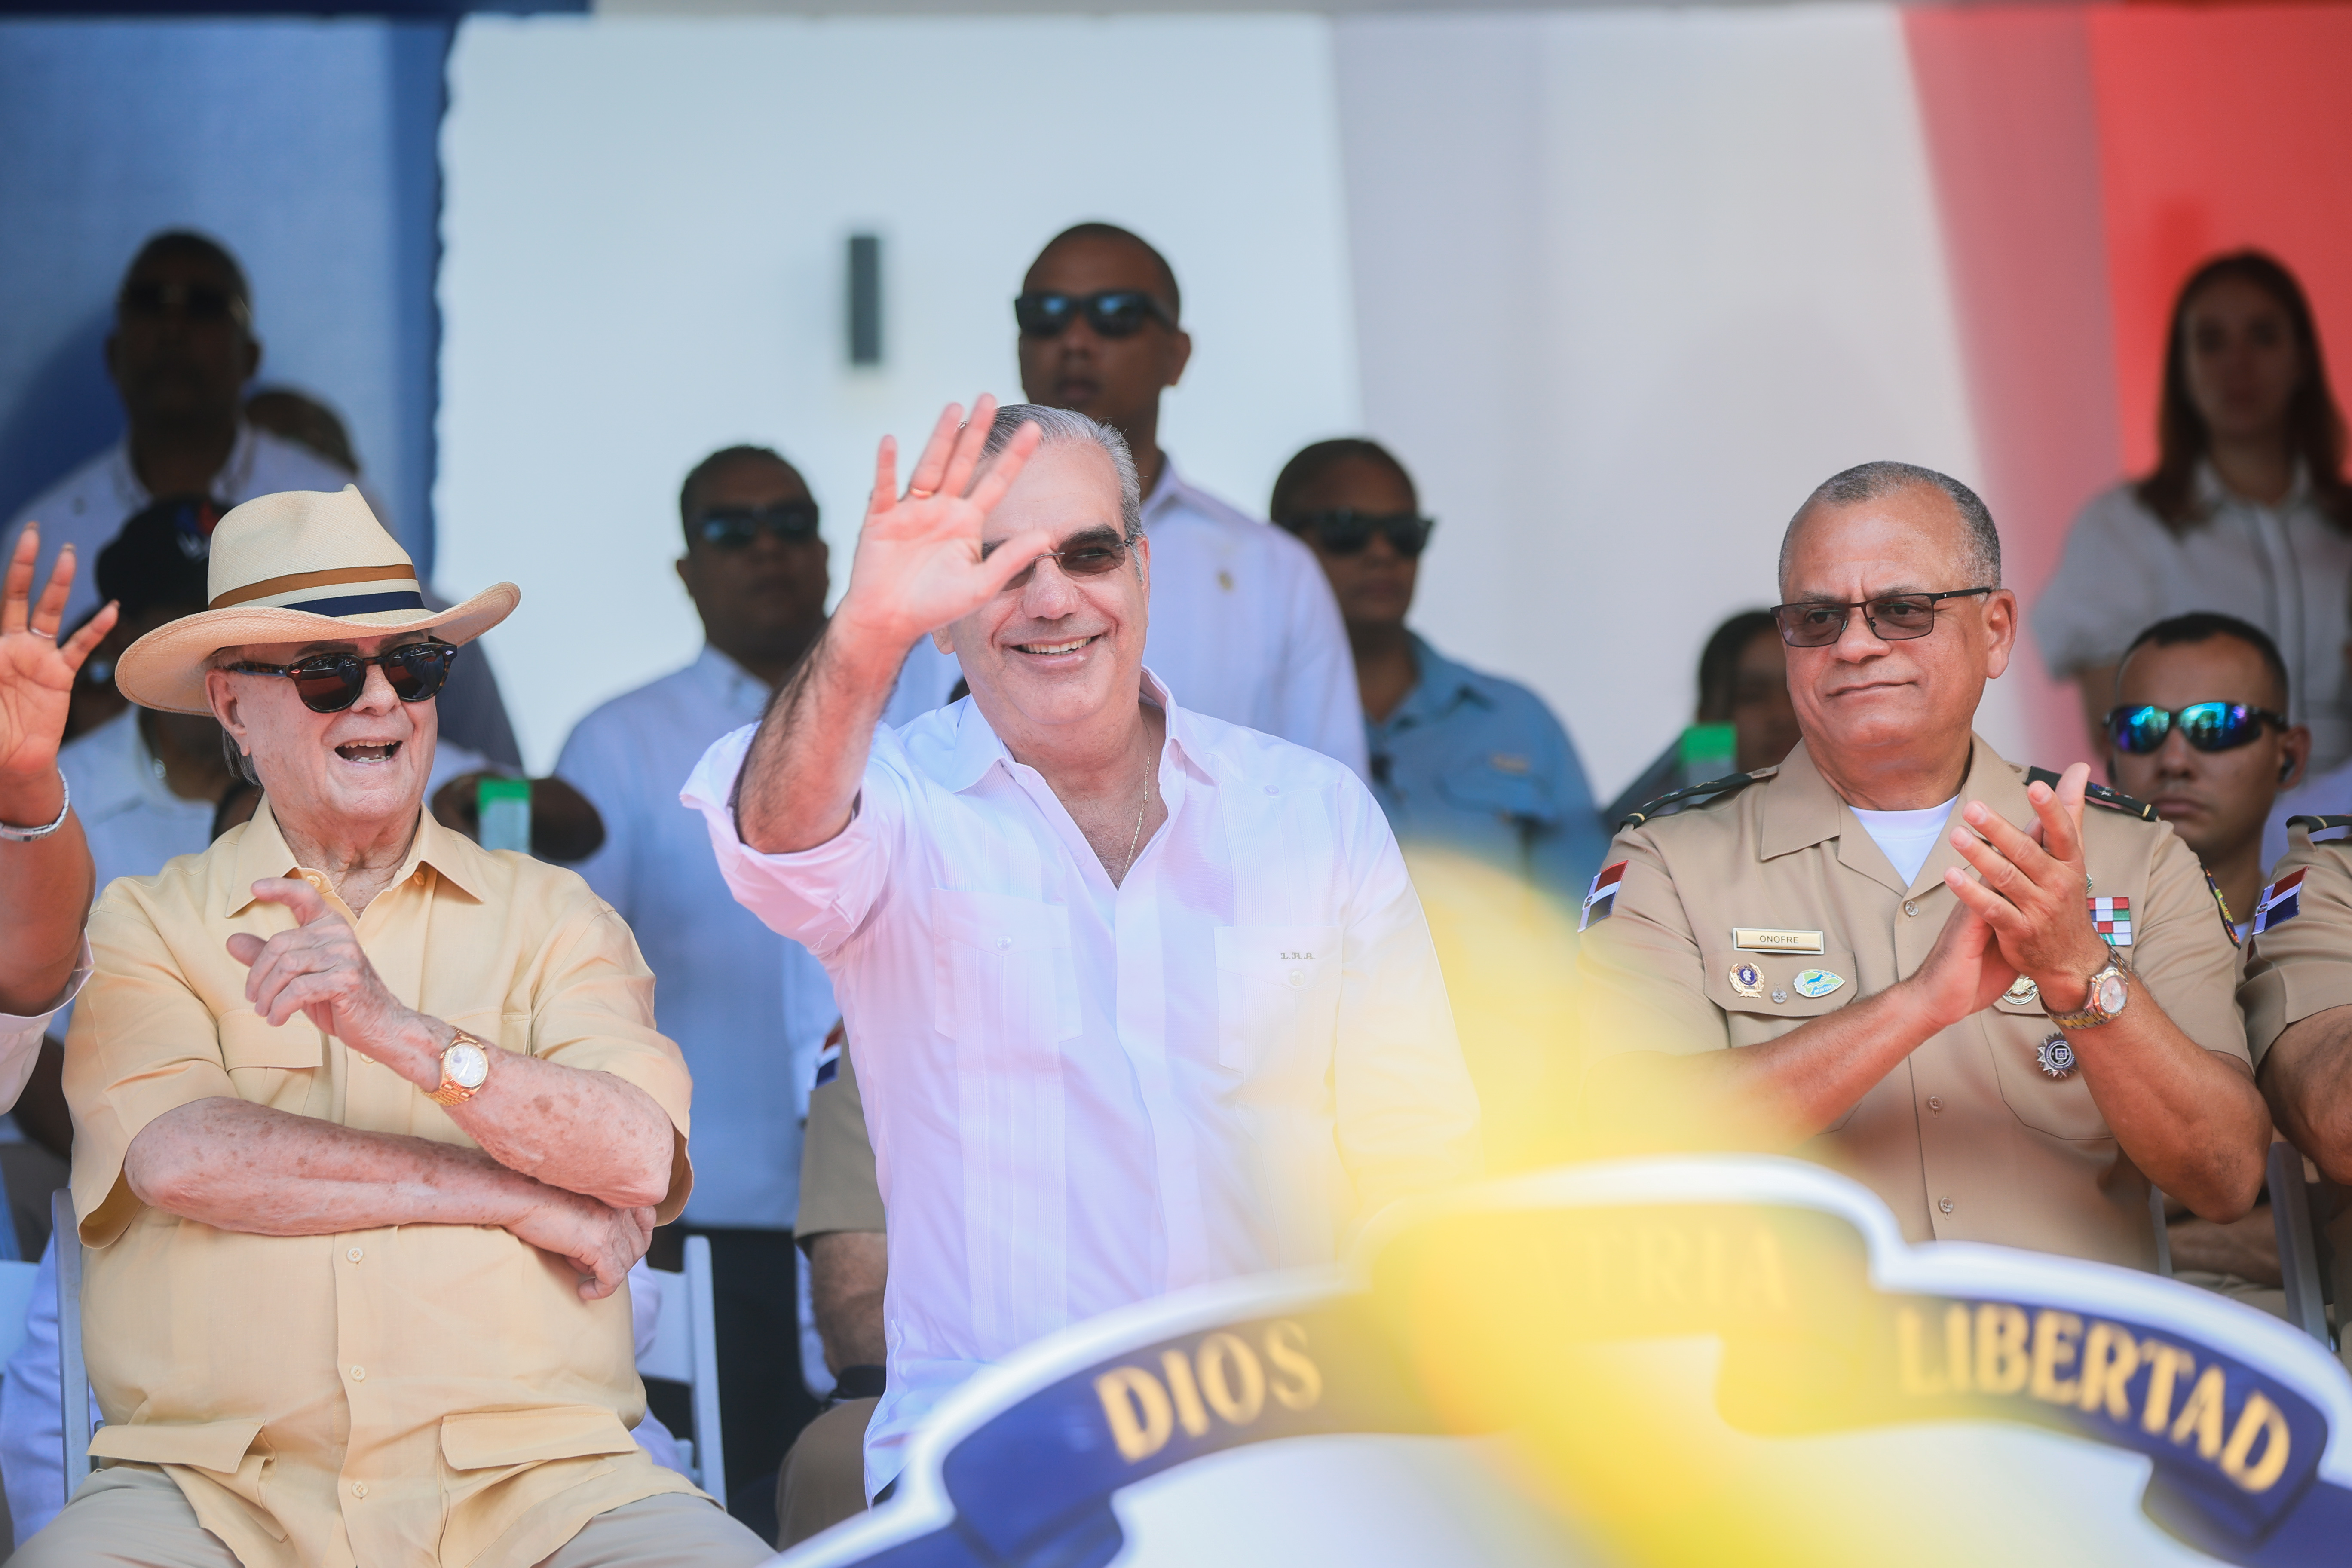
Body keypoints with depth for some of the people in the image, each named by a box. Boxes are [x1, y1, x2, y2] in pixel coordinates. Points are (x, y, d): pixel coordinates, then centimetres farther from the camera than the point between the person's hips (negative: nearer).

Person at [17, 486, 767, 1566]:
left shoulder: (551, 915, 13)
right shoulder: (145, 927, 10)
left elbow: (641, 1157, -3)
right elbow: (180, 1157, -8)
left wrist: (397, 1028, -18)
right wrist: (518, 1195, -4)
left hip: (522, 1470, 1)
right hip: (215, 1473, -1)